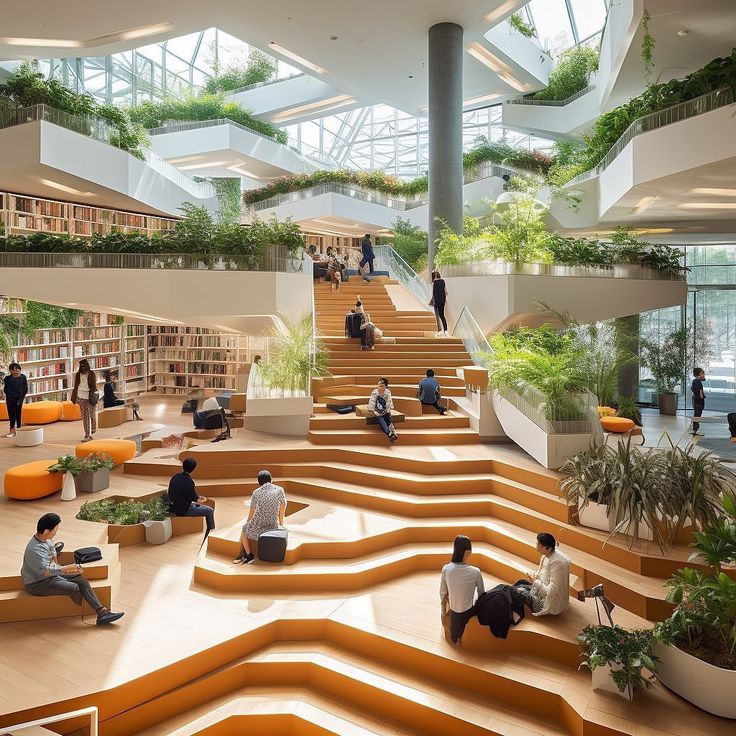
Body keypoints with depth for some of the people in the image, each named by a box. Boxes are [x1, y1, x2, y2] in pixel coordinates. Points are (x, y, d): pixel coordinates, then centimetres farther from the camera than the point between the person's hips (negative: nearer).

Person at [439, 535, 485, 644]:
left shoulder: (446, 569, -16)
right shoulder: (475, 572, -23)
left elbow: (443, 595, -3)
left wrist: (443, 614, 13)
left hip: (454, 612, 4)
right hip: (468, 613, -4)